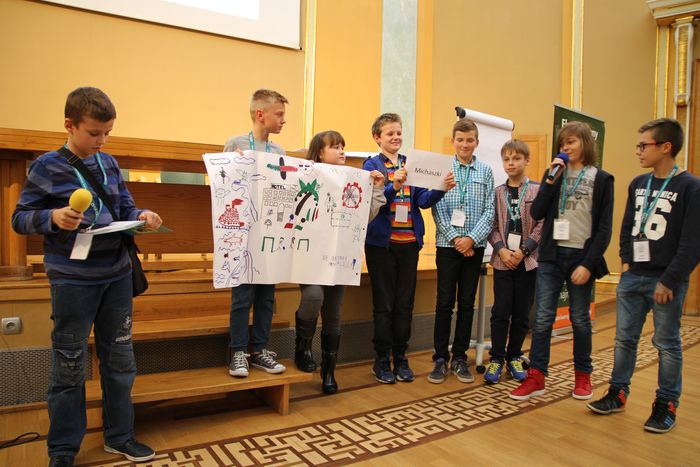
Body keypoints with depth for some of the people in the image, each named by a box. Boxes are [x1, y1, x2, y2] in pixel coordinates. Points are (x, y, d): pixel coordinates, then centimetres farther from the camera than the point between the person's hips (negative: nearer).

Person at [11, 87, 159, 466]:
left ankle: (119, 436, 29)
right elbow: (19, 218, -4)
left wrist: (141, 216, -9)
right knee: (69, 365, 7)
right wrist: (52, 217, -23)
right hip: (72, 280, -5)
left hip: (117, 275, 5)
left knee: (120, 359, 13)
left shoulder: (109, 163, 7)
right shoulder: (47, 167, -6)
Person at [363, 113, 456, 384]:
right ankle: (382, 361, 16)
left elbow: (423, 200, 1)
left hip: (409, 242, 4)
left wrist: (442, 188, -17)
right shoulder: (372, 165, -1)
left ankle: (400, 359, 23)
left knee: (405, 304, 10)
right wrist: (393, 186, -30)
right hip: (382, 242, -4)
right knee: (383, 304, 3)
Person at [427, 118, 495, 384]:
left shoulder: (485, 172, 7)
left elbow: (489, 210, 1)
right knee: (444, 302, 2)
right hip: (448, 244, -2)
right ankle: (440, 358, 13)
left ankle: (459, 357, 20)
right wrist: (455, 238, -12)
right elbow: (437, 209, -4)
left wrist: (472, 238, -11)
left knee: (467, 303, 8)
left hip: (474, 246, 2)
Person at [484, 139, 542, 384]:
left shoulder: (538, 190, 1)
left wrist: (523, 250, -12)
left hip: (528, 260, 0)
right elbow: (492, 225, 3)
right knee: (501, 312, 2)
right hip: (503, 259, 1)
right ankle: (496, 359, 13)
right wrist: (502, 250, -12)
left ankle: (514, 357, 23)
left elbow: (541, 224, -4)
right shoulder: (497, 192, 7)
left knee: (521, 313, 8)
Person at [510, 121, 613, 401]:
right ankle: (536, 377, 6)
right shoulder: (555, 173, 10)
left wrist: (588, 263, -11)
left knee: (580, 318, 10)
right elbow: (536, 214, 0)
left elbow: (604, 228, -4)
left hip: (581, 256, -2)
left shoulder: (601, 179, 1)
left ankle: (583, 375, 27)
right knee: (542, 318, -1)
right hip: (552, 255, 2)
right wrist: (550, 180, -9)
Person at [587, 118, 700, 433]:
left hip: (666, 280, -5)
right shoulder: (638, 184, 9)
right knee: (624, 338, 11)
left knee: (667, 343, 6)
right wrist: (626, 261, 5)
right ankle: (618, 393, 24)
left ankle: (666, 404, 21)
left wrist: (669, 281, -14)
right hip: (633, 277, 6)